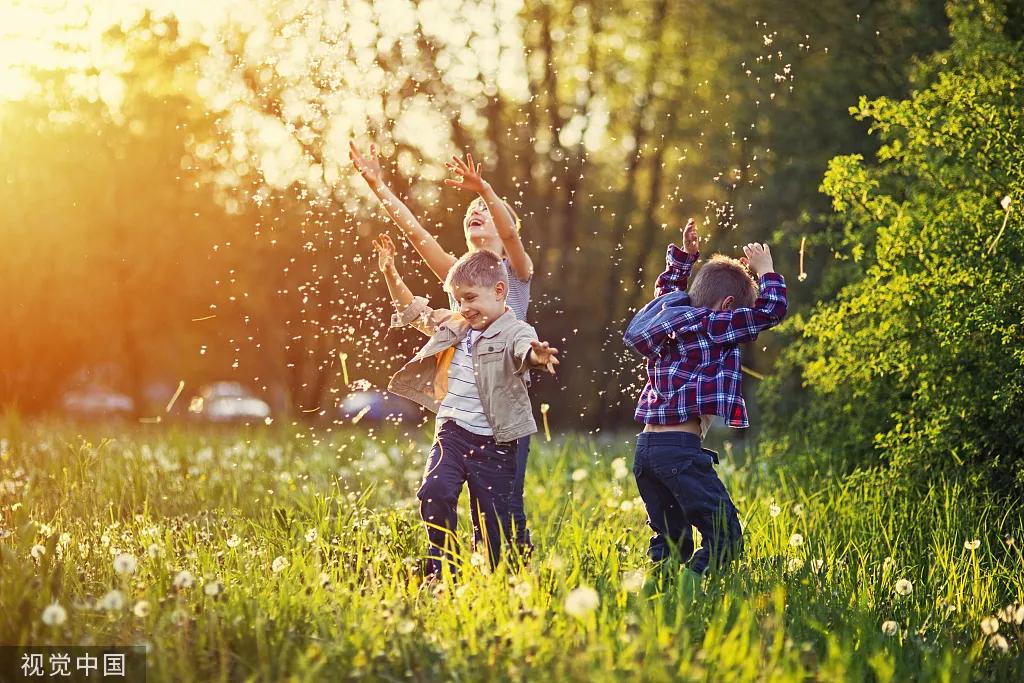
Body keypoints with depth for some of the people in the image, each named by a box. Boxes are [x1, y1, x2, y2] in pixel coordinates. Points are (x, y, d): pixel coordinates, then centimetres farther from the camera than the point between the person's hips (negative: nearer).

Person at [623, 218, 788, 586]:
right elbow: (771, 310, -8)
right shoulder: (713, 327, -6)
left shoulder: (670, 315, 16)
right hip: (681, 449, -9)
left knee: (672, 541, 15)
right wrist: (765, 270, 5)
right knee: (725, 538, -8)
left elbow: (667, 289, 39)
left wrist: (684, 256, 42)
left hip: (646, 446, 9)